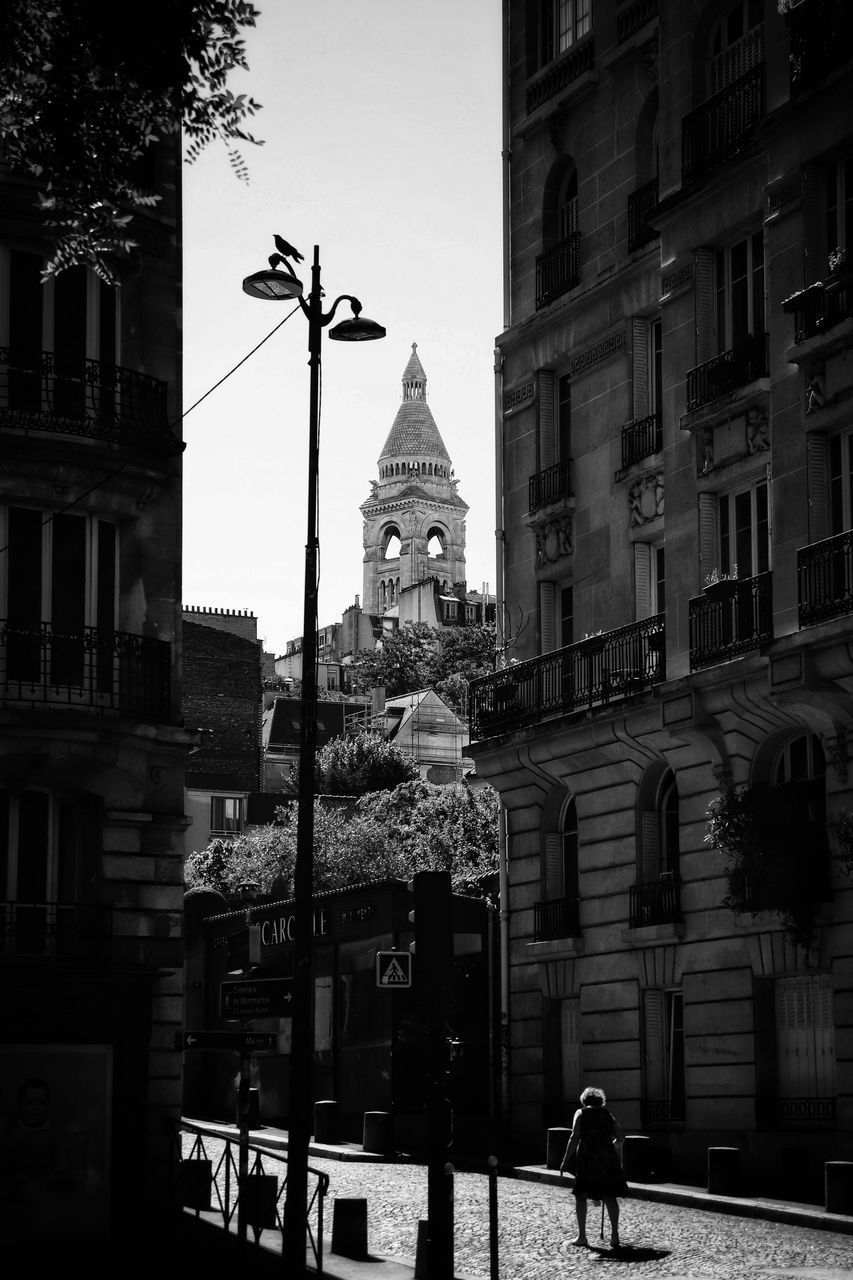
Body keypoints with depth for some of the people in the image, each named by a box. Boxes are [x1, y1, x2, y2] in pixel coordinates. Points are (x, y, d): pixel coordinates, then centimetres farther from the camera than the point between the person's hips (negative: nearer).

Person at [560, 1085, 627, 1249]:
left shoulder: (581, 1113, 4)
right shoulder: (608, 1115, 14)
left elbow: (575, 1137, -6)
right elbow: (620, 1137, 9)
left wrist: (566, 1160, -5)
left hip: (587, 1157, -3)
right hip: (608, 1158, 3)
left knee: (581, 1195, 6)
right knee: (610, 1196, 6)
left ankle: (582, 1236, 2)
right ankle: (614, 1235, 0)